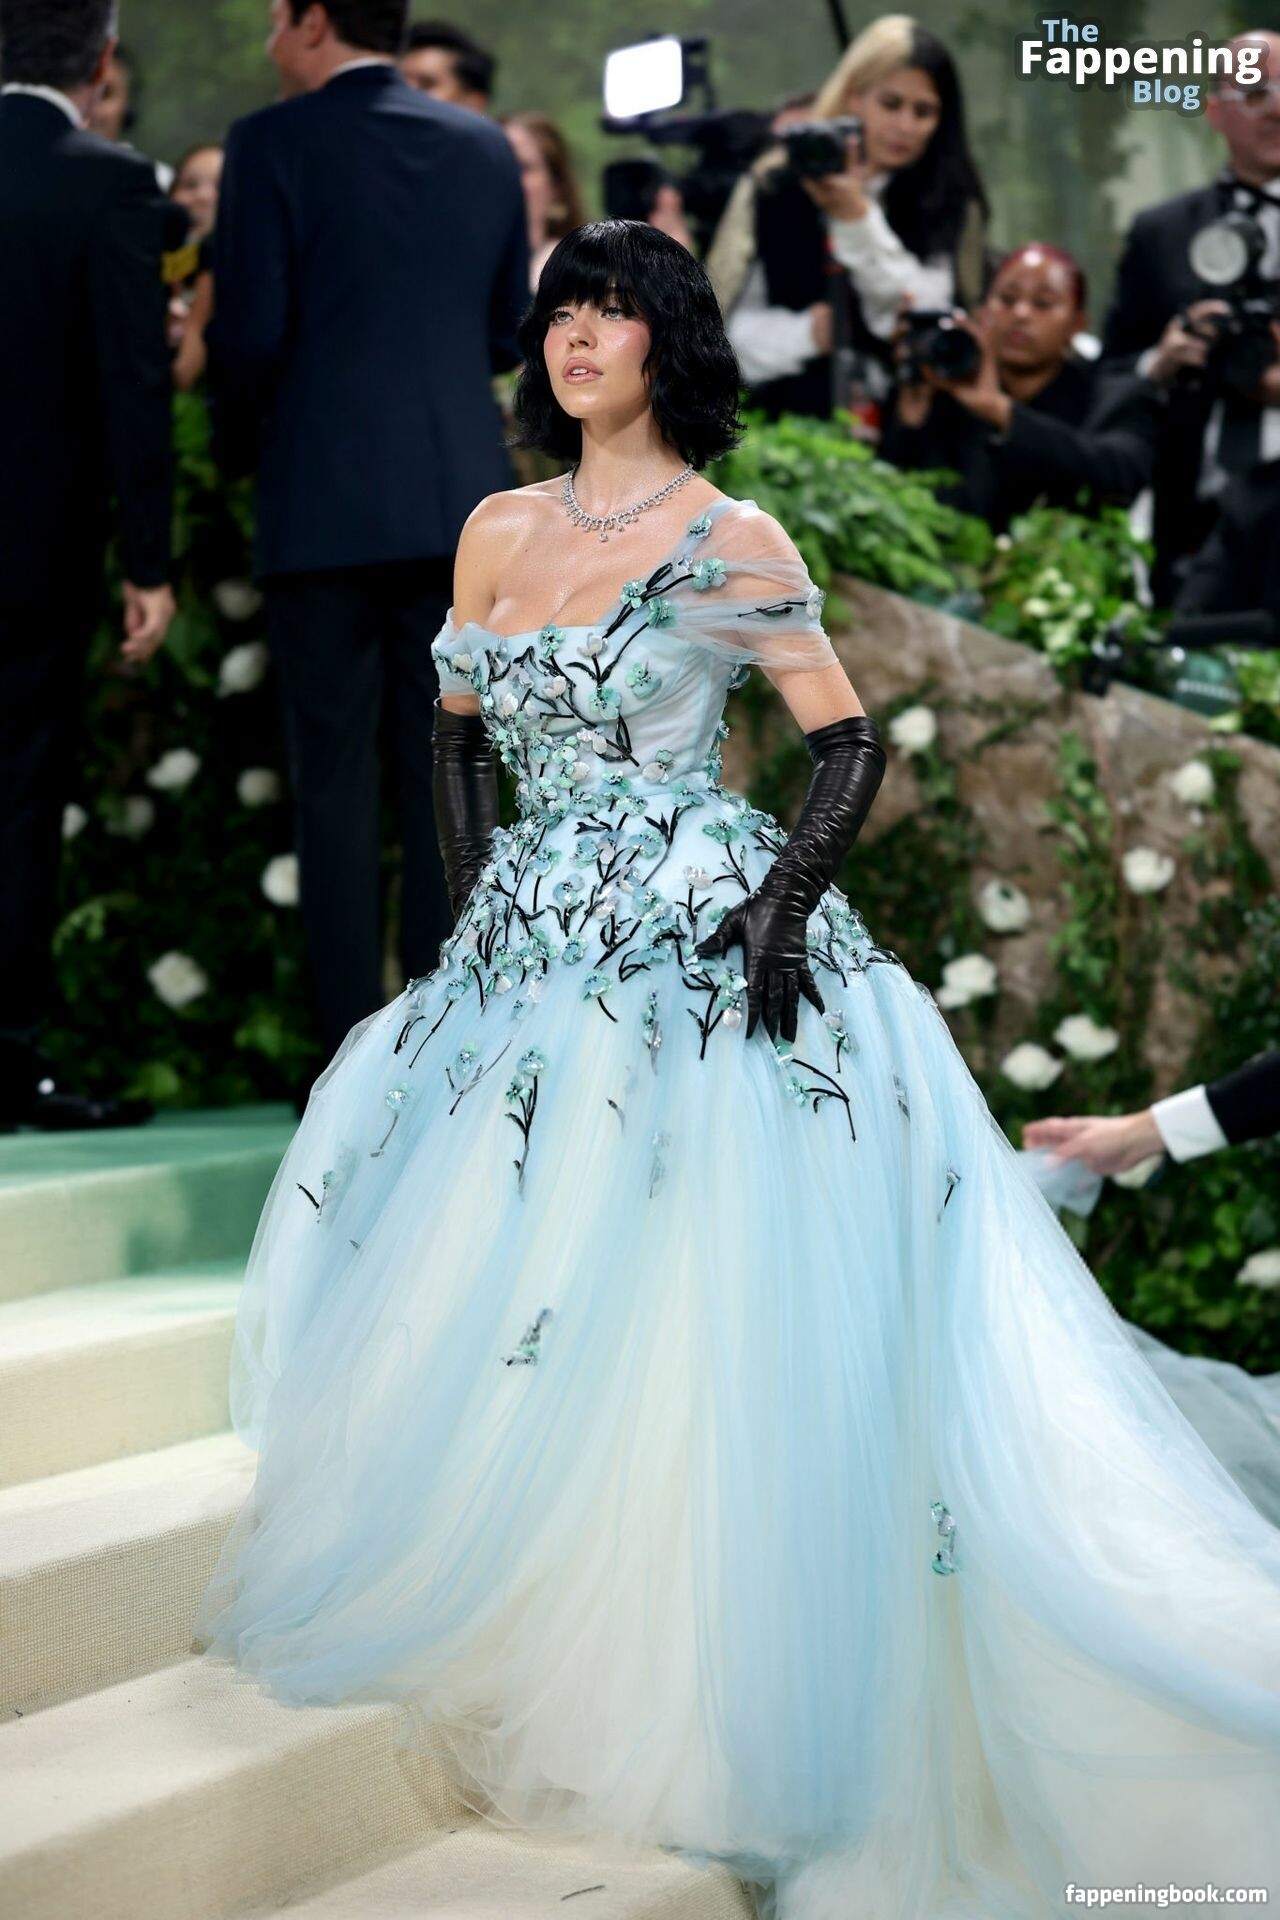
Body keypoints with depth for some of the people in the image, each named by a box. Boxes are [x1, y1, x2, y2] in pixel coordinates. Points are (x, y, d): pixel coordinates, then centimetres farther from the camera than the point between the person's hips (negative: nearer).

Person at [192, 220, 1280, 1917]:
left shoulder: (732, 543, -4)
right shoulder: (499, 534, 11)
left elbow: (848, 742, -3)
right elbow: (458, 729, 20)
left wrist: (786, 901, -17)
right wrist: (476, 906, 9)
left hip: (703, 964, -6)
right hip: (532, 961, 6)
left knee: (690, 1351, -8)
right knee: (497, 1329, 5)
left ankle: (730, 1737, 2)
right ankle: (535, 1676, 21)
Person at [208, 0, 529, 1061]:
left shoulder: (274, 142, -5)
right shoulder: (484, 146, 9)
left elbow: (251, 329, -9)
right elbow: (510, 332, 12)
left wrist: (240, 444, 8)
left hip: (325, 502, -4)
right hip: (461, 495, 4)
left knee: (335, 779, 2)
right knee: (449, 773, 7)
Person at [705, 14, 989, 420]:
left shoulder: (950, 202, 4)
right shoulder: (776, 186, 4)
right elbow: (719, 323, 5)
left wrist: (857, 219, -15)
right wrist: (804, 333, -12)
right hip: (785, 421, -1)